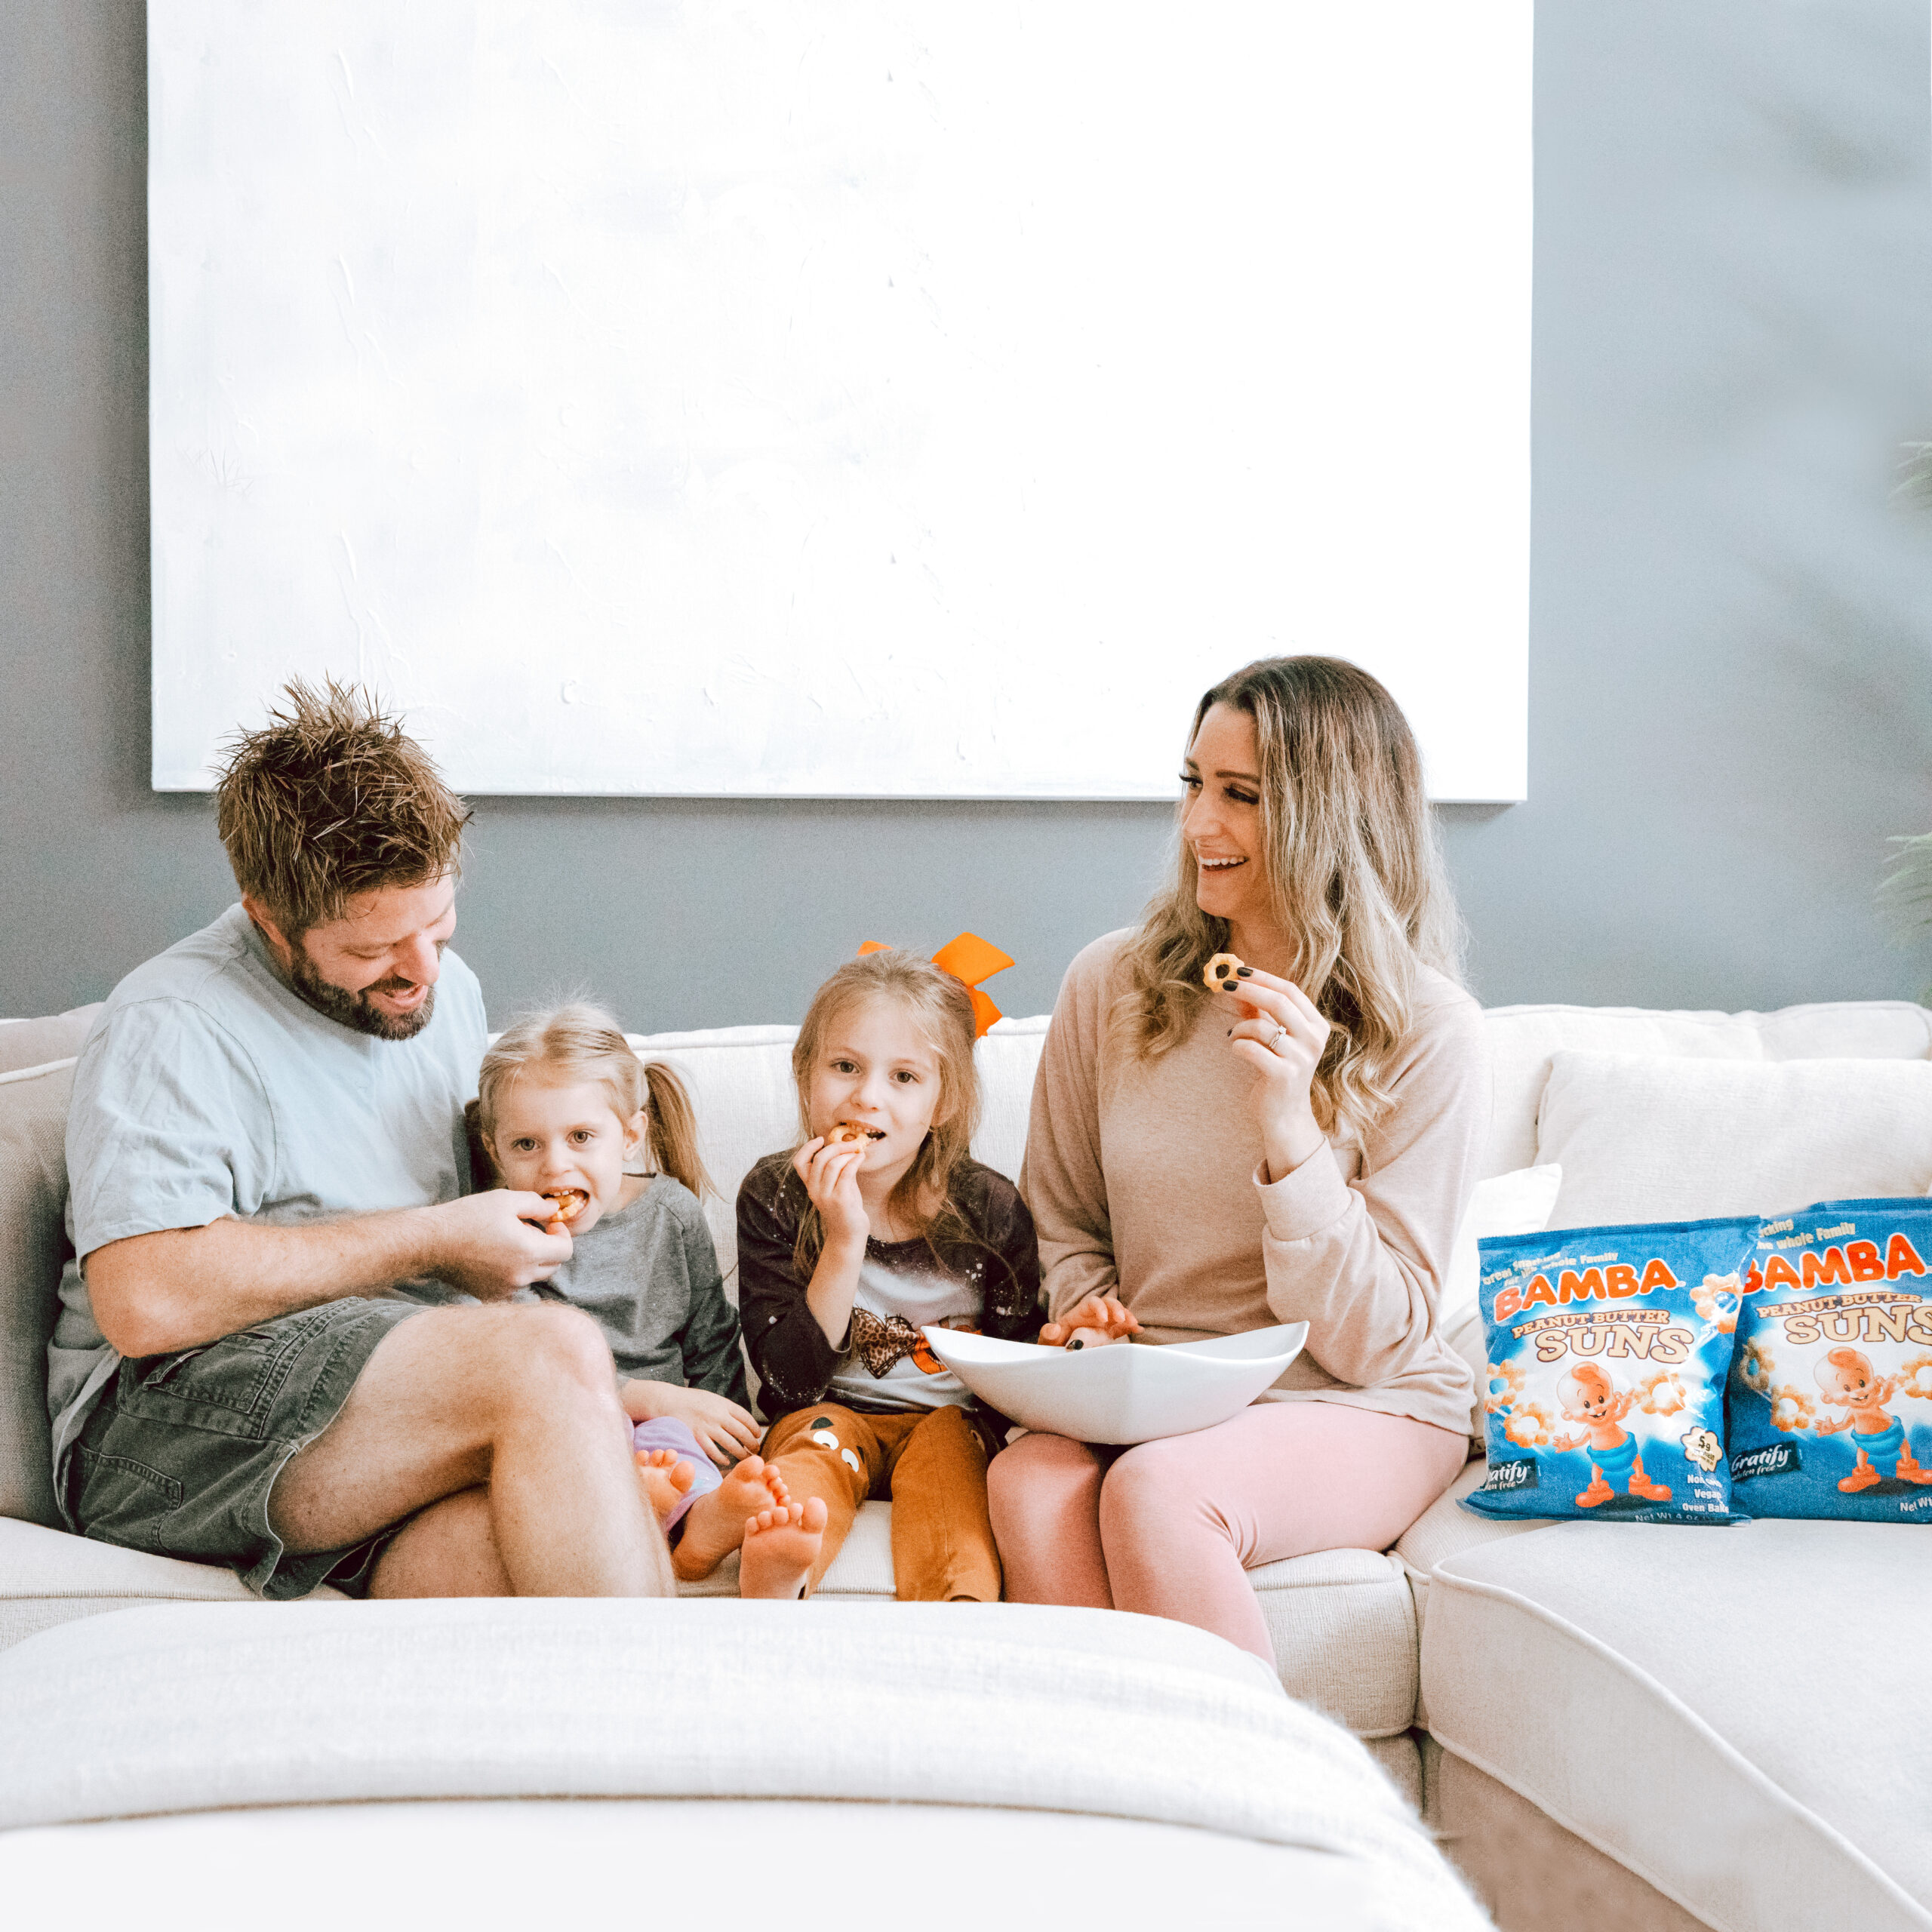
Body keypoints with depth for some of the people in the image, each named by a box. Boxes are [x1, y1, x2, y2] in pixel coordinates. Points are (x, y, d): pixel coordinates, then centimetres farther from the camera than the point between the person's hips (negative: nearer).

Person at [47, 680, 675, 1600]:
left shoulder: (446, 988, 20)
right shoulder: (170, 1028, -6)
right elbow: (143, 1301, -21)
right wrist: (432, 1241, -12)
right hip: (167, 1414, -5)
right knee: (556, 1352, -30)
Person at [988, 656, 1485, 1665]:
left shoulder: (1428, 1031, -8)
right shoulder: (1110, 984, 3)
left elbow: (1369, 1343, -10)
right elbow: (1063, 1223, 17)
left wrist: (1288, 1130, -21)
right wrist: (1088, 1314, -5)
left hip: (1361, 1416, -3)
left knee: (1154, 1491, -34)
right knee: (1030, 1482, -31)